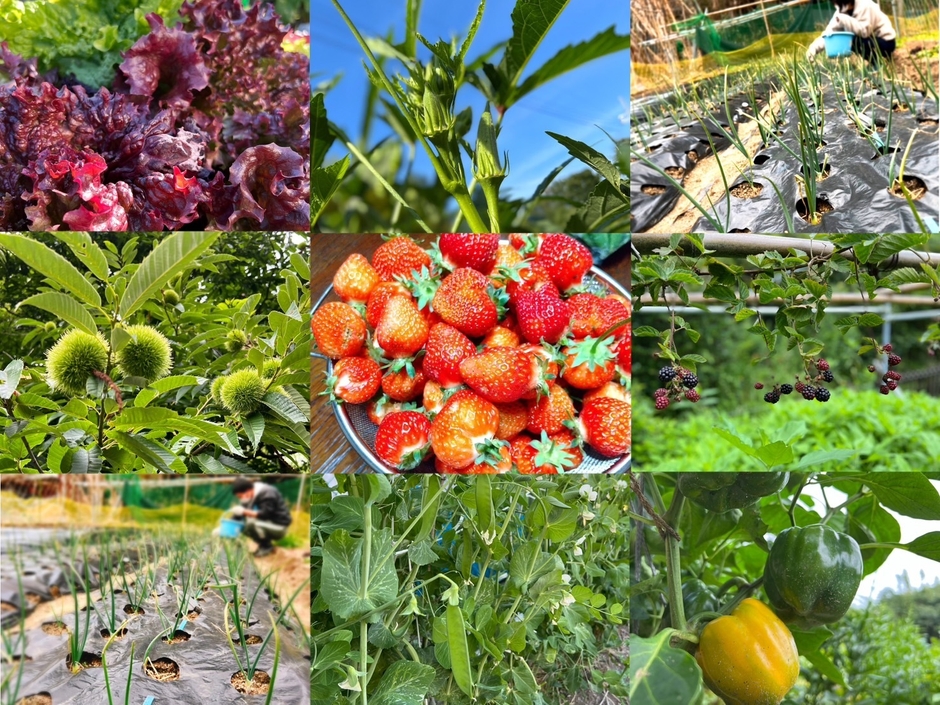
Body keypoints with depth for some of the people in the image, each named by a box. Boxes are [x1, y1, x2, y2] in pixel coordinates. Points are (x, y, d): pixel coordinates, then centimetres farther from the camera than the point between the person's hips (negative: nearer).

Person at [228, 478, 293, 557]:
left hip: (280, 527, -9)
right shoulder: (250, 496, 1)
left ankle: (267, 546, -9)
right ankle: (264, 544, 7)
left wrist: (245, 511, -40)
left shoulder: (267, 494, -24)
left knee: (252, 523, -30)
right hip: (268, 524, 9)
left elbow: (265, 514, -32)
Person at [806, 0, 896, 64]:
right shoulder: (842, 10, -3)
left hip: (886, 42, -9)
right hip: (871, 40, 9)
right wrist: (814, 47, -24)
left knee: (854, 40, -29)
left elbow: (864, 31, -33)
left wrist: (844, 19, -38)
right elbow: (830, 31, -8)